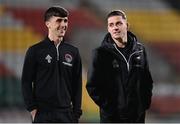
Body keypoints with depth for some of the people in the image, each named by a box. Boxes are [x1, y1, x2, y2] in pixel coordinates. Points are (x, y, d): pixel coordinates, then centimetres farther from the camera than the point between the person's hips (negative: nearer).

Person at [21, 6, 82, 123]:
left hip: (66, 113, 3)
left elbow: (77, 85, 12)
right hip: (43, 114, -3)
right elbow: (26, 82, -1)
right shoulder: (35, 51, 0)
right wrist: (32, 108, -8)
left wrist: (76, 112, 6)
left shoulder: (73, 52, 10)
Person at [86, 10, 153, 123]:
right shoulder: (101, 53, -3)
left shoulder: (139, 50, 8)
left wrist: (145, 103, 5)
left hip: (138, 115, 3)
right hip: (111, 117, -3)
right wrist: (106, 104, -8)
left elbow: (147, 81, 16)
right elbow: (92, 85, -2)